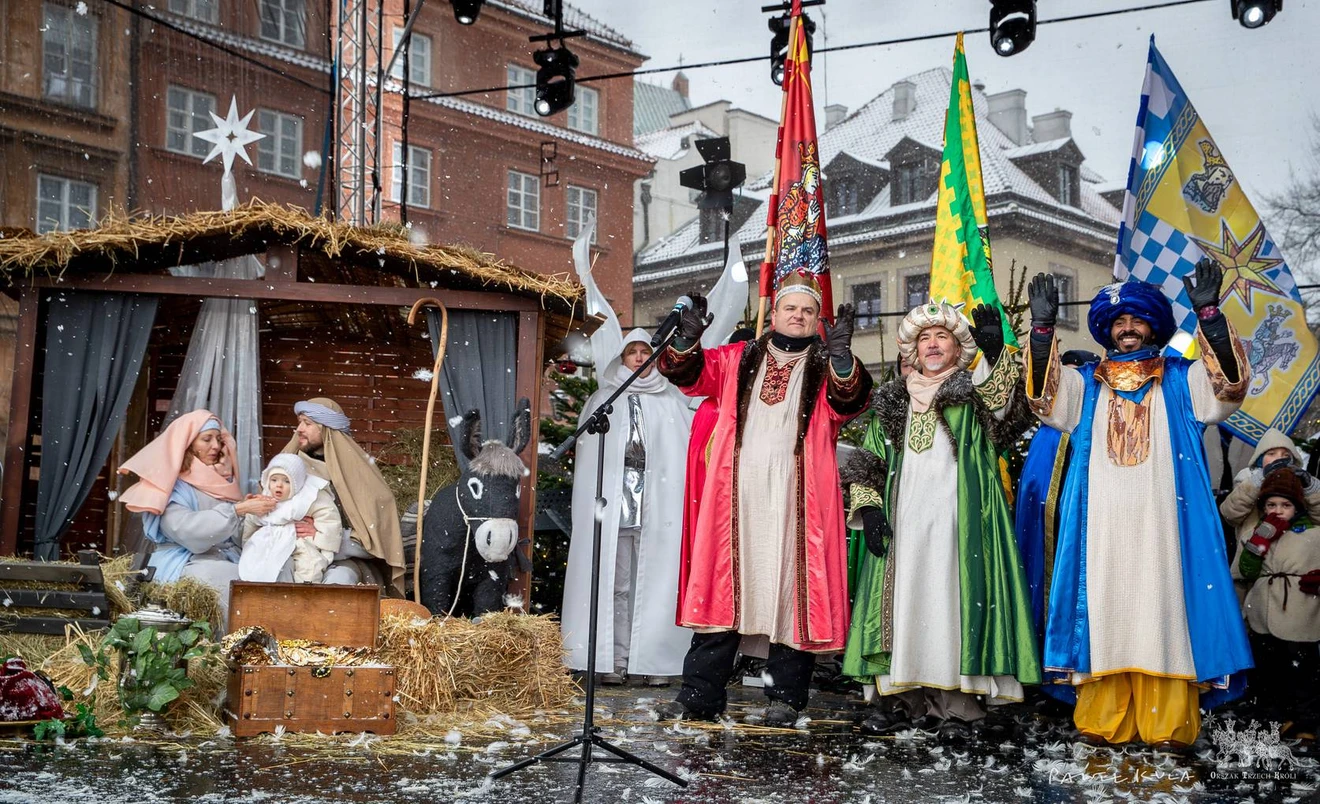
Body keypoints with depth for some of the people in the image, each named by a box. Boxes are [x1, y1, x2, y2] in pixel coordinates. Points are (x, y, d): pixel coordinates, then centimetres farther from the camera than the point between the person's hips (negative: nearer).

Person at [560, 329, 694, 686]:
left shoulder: (672, 401, 13)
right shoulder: (603, 400, 16)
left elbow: (686, 452, 6)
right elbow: (589, 455, 12)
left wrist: (680, 505, -5)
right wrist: (595, 501, 1)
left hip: (658, 506, 0)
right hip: (614, 505, 1)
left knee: (656, 582, -4)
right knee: (616, 583, -2)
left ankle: (655, 661, -2)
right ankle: (616, 661, 0)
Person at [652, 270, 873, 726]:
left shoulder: (826, 368, 9)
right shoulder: (738, 360, 16)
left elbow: (849, 401, -11)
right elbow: (687, 372, 6)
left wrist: (841, 357, -30)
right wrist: (687, 339, -15)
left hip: (796, 498, -1)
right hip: (738, 495, 2)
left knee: (791, 588, -1)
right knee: (723, 586, 3)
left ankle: (785, 696, 9)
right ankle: (699, 694, 8)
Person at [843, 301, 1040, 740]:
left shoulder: (974, 394, 9)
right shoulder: (894, 401, 20)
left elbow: (1003, 397, -16)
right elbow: (868, 460, 19)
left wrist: (994, 353, -34)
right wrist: (868, 505, 3)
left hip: (957, 518, -4)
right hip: (903, 519, 4)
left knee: (953, 598, -9)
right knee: (903, 600, 0)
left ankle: (957, 704, -7)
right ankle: (906, 699, 5)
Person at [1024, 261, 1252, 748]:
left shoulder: (1182, 381, 13)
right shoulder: (1085, 384, 16)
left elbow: (1229, 384, -4)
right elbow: (1044, 396, -1)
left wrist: (1209, 313, -15)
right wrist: (1042, 326, -13)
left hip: (1162, 521, -1)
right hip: (1103, 524, 1)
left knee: (1163, 609, -5)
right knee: (1105, 612, -2)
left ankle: (1168, 722, -2)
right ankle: (1104, 720, 1)